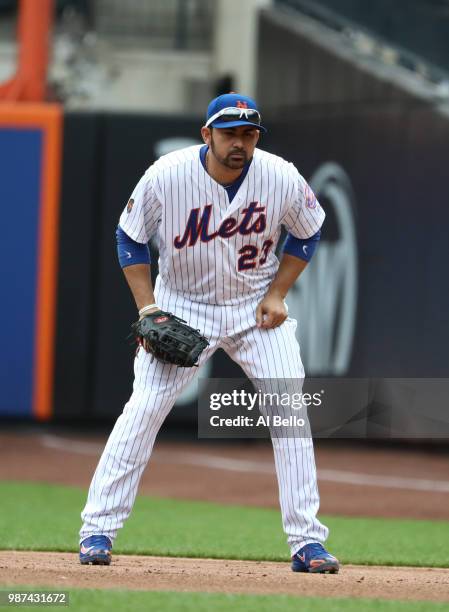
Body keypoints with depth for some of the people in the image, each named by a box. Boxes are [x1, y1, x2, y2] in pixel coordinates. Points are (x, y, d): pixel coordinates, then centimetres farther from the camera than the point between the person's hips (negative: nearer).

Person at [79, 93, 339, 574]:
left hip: (256, 306, 1)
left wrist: (276, 295, -5)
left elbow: (307, 233, 4)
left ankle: (307, 541, -1)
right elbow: (130, 238, -4)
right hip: (181, 305, -1)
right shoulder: (166, 177, -19)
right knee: (143, 409, -13)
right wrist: (147, 308, -11)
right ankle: (97, 530, -5)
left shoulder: (282, 179, -16)